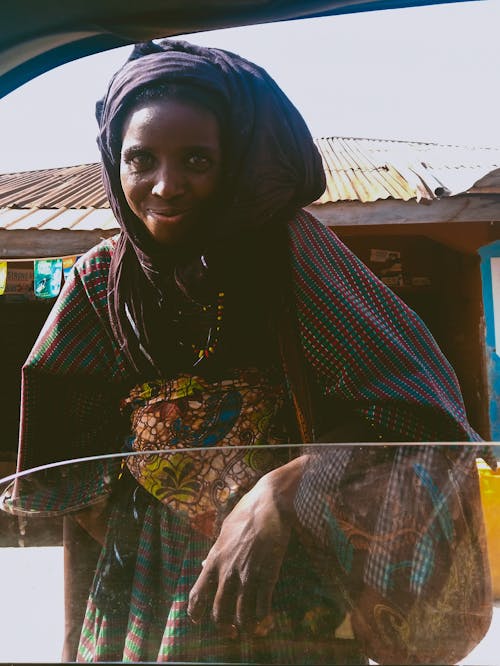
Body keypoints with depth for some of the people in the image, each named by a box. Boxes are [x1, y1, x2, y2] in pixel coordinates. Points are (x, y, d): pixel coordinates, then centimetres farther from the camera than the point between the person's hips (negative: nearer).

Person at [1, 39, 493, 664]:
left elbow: (413, 409, -21)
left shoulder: (286, 248, -14)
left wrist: (277, 496, -31)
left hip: (286, 572, -3)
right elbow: (54, 448, 7)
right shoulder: (102, 279, -3)